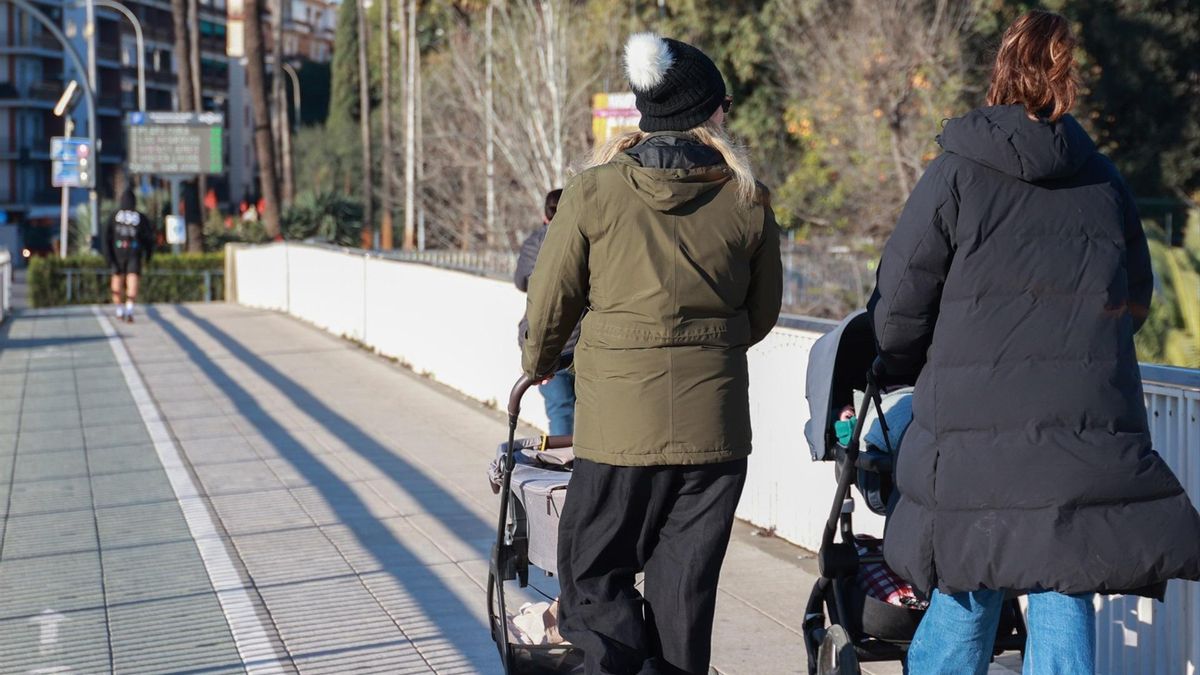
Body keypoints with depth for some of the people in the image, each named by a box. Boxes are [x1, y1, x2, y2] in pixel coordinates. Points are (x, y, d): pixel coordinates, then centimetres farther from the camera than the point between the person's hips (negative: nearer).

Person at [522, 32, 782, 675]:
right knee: (685, 583, 12)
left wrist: (538, 363, 22)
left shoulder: (593, 191, -6)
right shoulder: (746, 200, -1)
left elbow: (550, 301, 1)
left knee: (594, 575, 10)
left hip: (618, 419, -2)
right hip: (714, 423, 2)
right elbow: (761, 315, 10)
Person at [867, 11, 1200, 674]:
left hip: (975, 428, -2)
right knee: (1064, 596, 5)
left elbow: (896, 308, -1)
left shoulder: (956, 176, -2)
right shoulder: (1104, 180, 9)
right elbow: (1136, 300, 20)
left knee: (964, 596, 9)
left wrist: (908, 365, 19)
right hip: (1091, 427, 2)